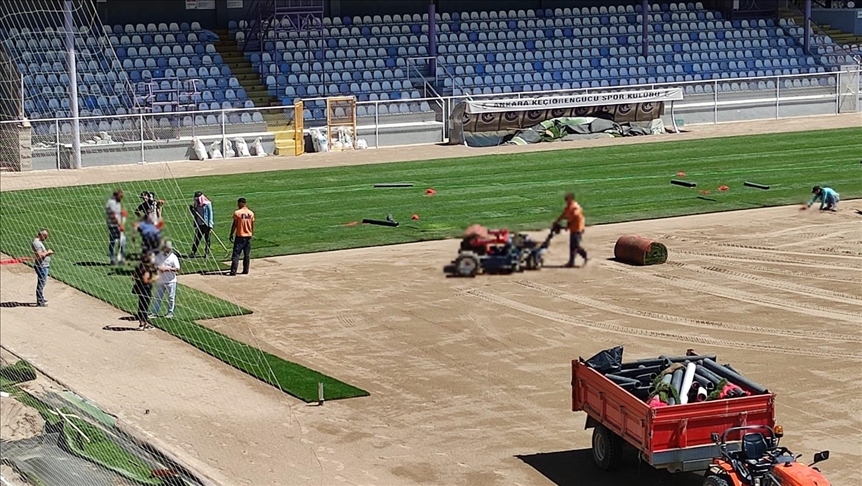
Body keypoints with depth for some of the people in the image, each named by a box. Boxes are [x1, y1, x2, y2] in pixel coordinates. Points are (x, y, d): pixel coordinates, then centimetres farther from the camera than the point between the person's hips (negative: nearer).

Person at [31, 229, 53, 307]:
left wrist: (48, 252, 8)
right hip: (41, 266, -11)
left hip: (44, 266, 11)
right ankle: (40, 302, -2)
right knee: (41, 283, -6)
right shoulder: (37, 243, -18)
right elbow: (39, 255, -27)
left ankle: (41, 299, 34)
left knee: (41, 283, 21)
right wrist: (47, 252, -14)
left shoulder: (40, 242, 15)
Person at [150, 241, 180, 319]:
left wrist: (167, 268, -20)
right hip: (161, 280, 4)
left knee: (171, 297, 5)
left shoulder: (173, 257, -8)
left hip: (170, 281, -4)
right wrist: (158, 267, -10)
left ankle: (170, 312, 17)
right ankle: (155, 313, 10)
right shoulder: (158, 256, 6)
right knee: (158, 297, 7)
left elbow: (177, 268, -12)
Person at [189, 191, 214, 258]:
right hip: (199, 225, 4)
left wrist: (210, 225, -13)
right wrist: (192, 209, -4)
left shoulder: (207, 204, -8)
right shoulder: (196, 205, 8)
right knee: (196, 239, 1)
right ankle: (193, 252, 2)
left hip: (206, 225, -4)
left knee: (207, 239, 5)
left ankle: (207, 253, 14)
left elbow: (210, 214, -8)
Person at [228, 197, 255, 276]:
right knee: (247, 254, 12)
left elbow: (234, 225, -10)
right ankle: (245, 270, 16)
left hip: (240, 236, -5)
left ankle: (233, 271, -9)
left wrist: (231, 235, -1)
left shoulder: (237, 213, -12)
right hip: (248, 236, 5)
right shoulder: (251, 213, 3)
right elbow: (252, 226, 9)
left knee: (236, 254, -4)